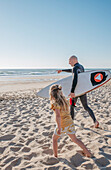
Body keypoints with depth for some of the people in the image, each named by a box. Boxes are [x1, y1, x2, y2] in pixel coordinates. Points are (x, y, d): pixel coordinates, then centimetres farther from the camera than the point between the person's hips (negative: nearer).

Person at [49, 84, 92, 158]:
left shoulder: (55, 103, -18)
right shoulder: (64, 100, 3)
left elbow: (58, 116, -26)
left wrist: (59, 128, -22)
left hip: (62, 125, -6)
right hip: (70, 123, 6)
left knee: (54, 139, 21)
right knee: (75, 139, 22)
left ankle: (55, 156, 27)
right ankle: (88, 153, 24)